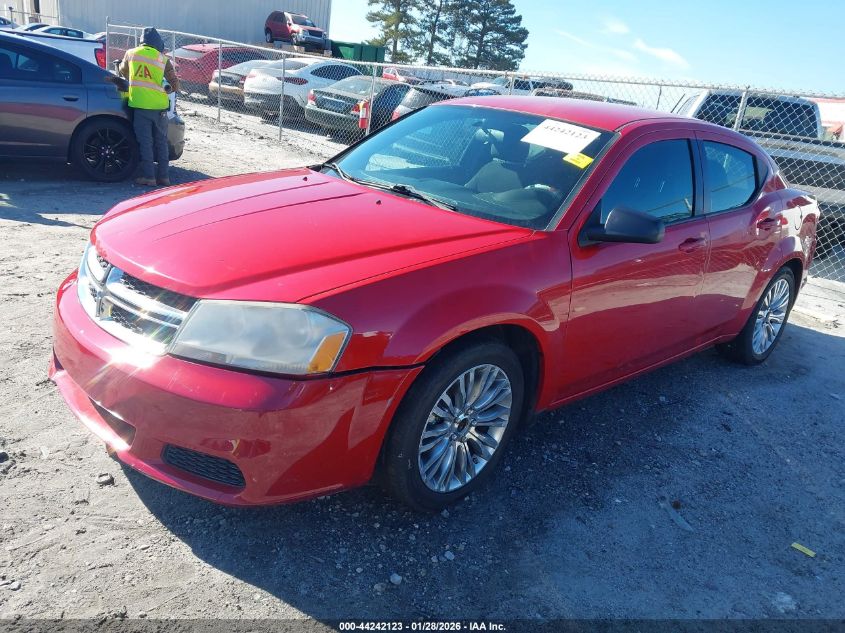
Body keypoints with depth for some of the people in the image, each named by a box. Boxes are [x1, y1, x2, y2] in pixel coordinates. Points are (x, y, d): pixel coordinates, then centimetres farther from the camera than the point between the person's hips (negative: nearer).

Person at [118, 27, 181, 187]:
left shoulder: (131, 53, 8)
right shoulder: (162, 59, 7)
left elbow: (123, 71, 26)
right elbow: (175, 83, 7)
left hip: (140, 104, -1)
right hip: (159, 105, 1)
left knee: (145, 142, 2)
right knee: (161, 141, 11)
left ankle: (149, 177, 1)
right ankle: (163, 176, 13)